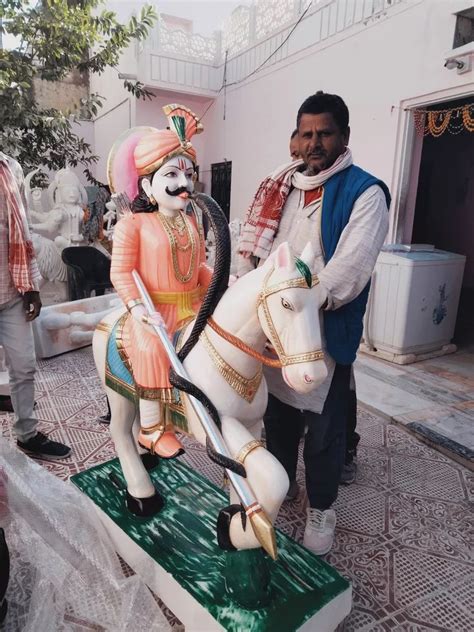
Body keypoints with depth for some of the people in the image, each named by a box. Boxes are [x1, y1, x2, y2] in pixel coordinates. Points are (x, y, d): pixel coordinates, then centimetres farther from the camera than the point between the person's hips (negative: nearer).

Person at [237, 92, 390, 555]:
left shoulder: (364, 193, -8)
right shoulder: (280, 187, 9)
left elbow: (350, 267, -20)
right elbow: (254, 246, 5)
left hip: (327, 332, -5)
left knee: (323, 427, 9)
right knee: (277, 412, 21)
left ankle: (320, 508, 34)